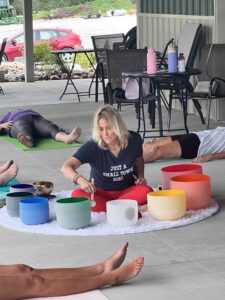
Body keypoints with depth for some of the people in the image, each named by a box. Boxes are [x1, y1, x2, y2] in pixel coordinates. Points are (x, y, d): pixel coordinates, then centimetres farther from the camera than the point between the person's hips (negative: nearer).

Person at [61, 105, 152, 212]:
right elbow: (66, 167, -27)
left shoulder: (133, 139, -11)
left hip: (127, 191, 1)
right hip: (101, 192, -1)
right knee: (77, 195, -31)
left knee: (146, 192, -31)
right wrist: (80, 179, -47)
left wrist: (141, 177, -5)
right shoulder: (92, 147, -19)